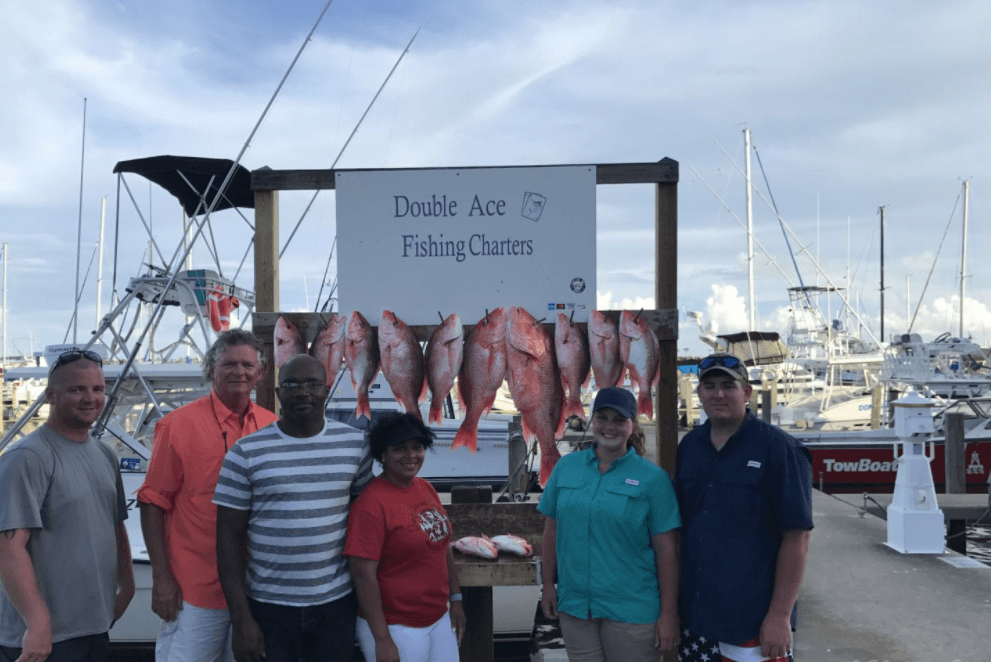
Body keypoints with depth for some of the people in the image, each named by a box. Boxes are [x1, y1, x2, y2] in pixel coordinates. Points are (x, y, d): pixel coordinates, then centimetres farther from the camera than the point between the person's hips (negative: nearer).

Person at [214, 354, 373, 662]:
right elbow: (229, 536, -4)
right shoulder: (246, 453, -6)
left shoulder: (355, 443, 0)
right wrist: (241, 619, -7)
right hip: (268, 606, -1)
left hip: (337, 603, 1)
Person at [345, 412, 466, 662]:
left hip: (440, 618, 7)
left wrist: (455, 599, 12)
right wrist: (382, 639, -19)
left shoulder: (426, 488, 4)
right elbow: (363, 573, -19)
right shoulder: (372, 503, -18)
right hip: (396, 627, -7)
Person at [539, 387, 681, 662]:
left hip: (630, 611, -3)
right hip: (573, 606, 3)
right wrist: (548, 585, 7)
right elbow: (552, 529, 10)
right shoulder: (566, 467, 4)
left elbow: (666, 550, -6)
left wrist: (668, 614, -7)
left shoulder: (652, 478, -6)